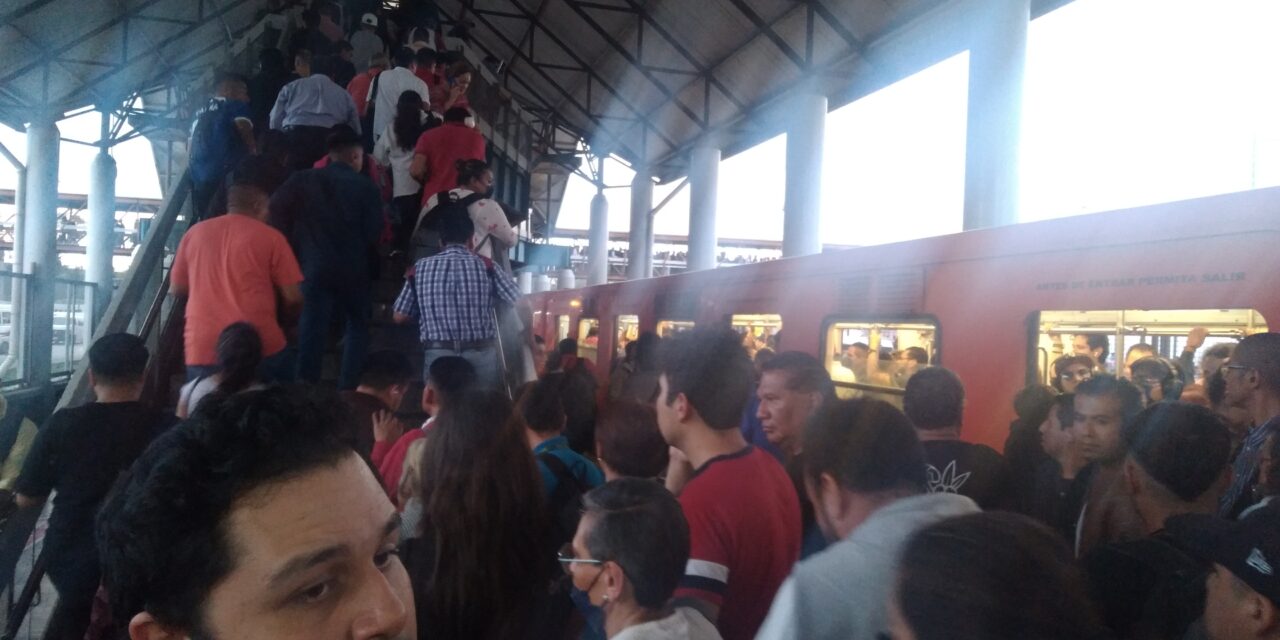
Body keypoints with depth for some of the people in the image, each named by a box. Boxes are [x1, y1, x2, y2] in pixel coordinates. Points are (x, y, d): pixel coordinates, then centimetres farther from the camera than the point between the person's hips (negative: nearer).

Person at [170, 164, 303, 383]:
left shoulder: (195, 233, 10)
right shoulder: (270, 237, 0)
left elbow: (176, 289, 17)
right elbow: (293, 298, -2)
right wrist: (281, 321, 19)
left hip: (201, 350, 3)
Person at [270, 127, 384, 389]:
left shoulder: (303, 179, 6)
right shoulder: (365, 186, -1)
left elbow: (277, 208, -4)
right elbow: (374, 230, -4)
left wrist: (296, 244, 6)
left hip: (313, 264, 2)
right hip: (352, 267, -2)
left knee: (312, 327, 5)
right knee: (357, 325, 12)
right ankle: (348, 388, 6)